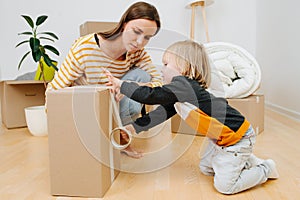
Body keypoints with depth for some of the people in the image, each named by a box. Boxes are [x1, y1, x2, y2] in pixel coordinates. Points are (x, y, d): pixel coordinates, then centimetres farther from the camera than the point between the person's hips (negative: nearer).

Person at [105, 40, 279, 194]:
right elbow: (162, 113, 6)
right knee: (206, 168, 23)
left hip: (237, 137, -10)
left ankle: (266, 169, 16)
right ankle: (248, 160, 30)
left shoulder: (183, 85, -27)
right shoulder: (177, 94, 5)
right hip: (221, 138, 10)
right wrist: (134, 127, 5)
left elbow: (151, 96, -33)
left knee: (224, 185, -3)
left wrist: (122, 85, -21)